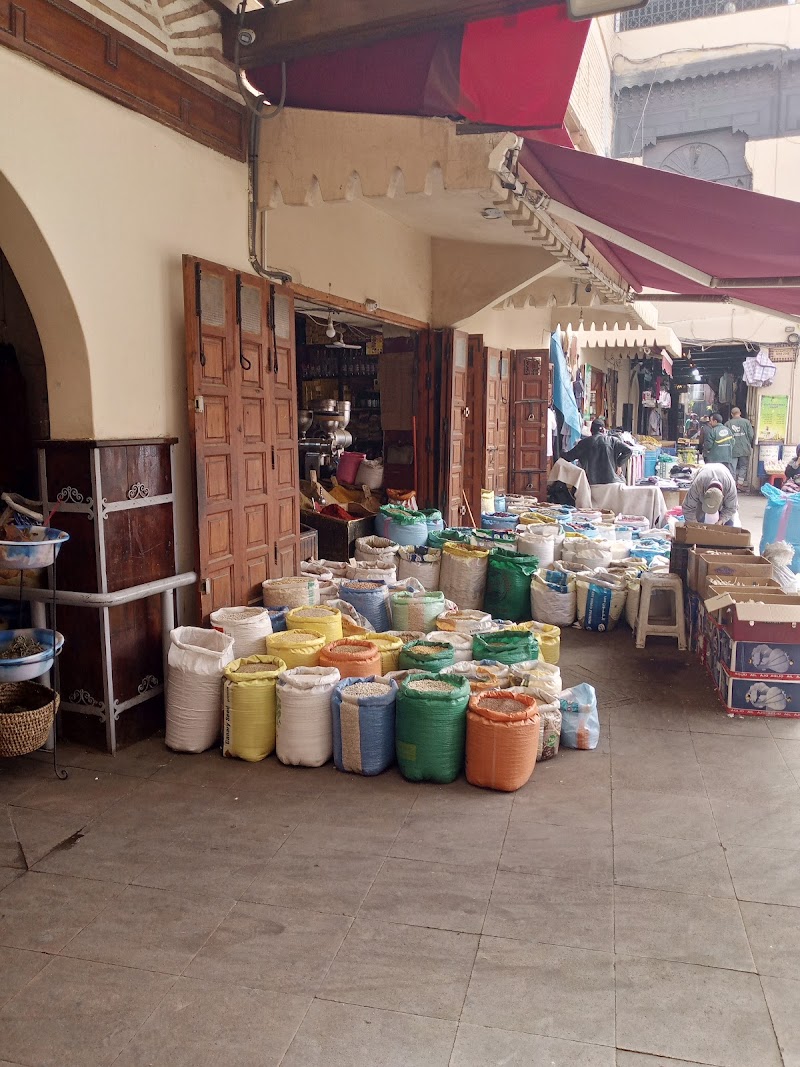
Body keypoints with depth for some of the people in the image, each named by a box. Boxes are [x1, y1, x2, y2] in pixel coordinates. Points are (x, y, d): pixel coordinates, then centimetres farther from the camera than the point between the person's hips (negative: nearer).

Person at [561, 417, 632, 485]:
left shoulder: (584, 442, 5)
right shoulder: (612, 440, 6)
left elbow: (569, 456, 7)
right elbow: (628, 450, -4)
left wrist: (562, 454, 29)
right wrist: (618, 463, 6)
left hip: (591, 481, 0)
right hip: (610, 480, 0)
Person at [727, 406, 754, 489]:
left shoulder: (728, 423, -4)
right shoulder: (746, 422, -3)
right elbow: (751, 436, -3)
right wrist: (749, 445, 14)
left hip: (733, 450, 0)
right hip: (744, 449, 0)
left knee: (733, 467, 6)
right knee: (743, 466, 12)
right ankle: (740, 483, 10)